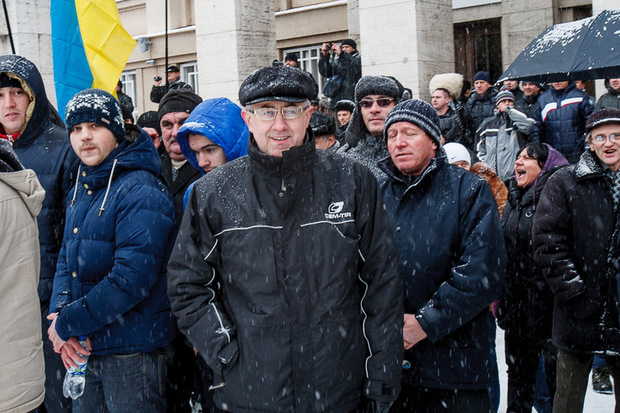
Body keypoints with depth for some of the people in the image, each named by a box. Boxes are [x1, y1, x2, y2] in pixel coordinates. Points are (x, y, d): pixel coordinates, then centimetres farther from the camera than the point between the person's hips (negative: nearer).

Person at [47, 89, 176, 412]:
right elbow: (67, 259, 12)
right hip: (83, 351, 8)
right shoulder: (80, 191, 11)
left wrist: (68, 324, -17)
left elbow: (131, 279, -23)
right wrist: (58, 314, -6)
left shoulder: (141, 193, -16)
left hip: (132, 352, -7)